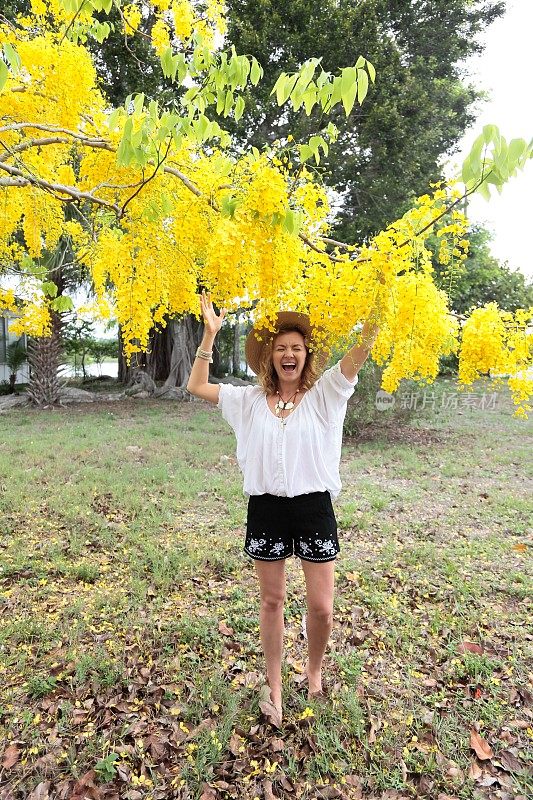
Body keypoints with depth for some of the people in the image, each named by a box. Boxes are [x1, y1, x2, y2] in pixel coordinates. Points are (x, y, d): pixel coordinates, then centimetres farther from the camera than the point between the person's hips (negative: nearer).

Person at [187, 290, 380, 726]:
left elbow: (361, 351, -13)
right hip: (267, 509, 2)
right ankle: (274, 687, 37)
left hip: (314, 508, -1)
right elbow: (197, 386, 2)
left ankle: (314, 673, 39)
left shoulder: (324, 395, -2)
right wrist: (210, 334, -4)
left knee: (322, 607, 6)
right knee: (272, 600, 15)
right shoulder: (250, 400, 4)